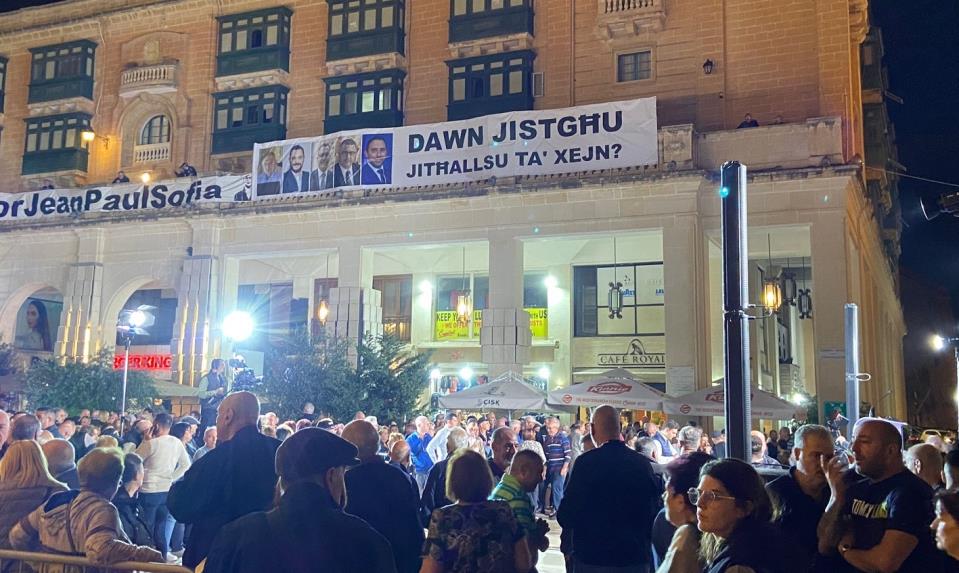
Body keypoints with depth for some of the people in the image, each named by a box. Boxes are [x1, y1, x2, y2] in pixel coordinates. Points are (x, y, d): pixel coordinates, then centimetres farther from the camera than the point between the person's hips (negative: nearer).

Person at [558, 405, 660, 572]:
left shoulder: (586, 461, -15)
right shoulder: (643, 463, -2)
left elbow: (566, 516, -13)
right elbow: (653, 511, 7)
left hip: (593, 558, -3)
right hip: (636, 558, 4)